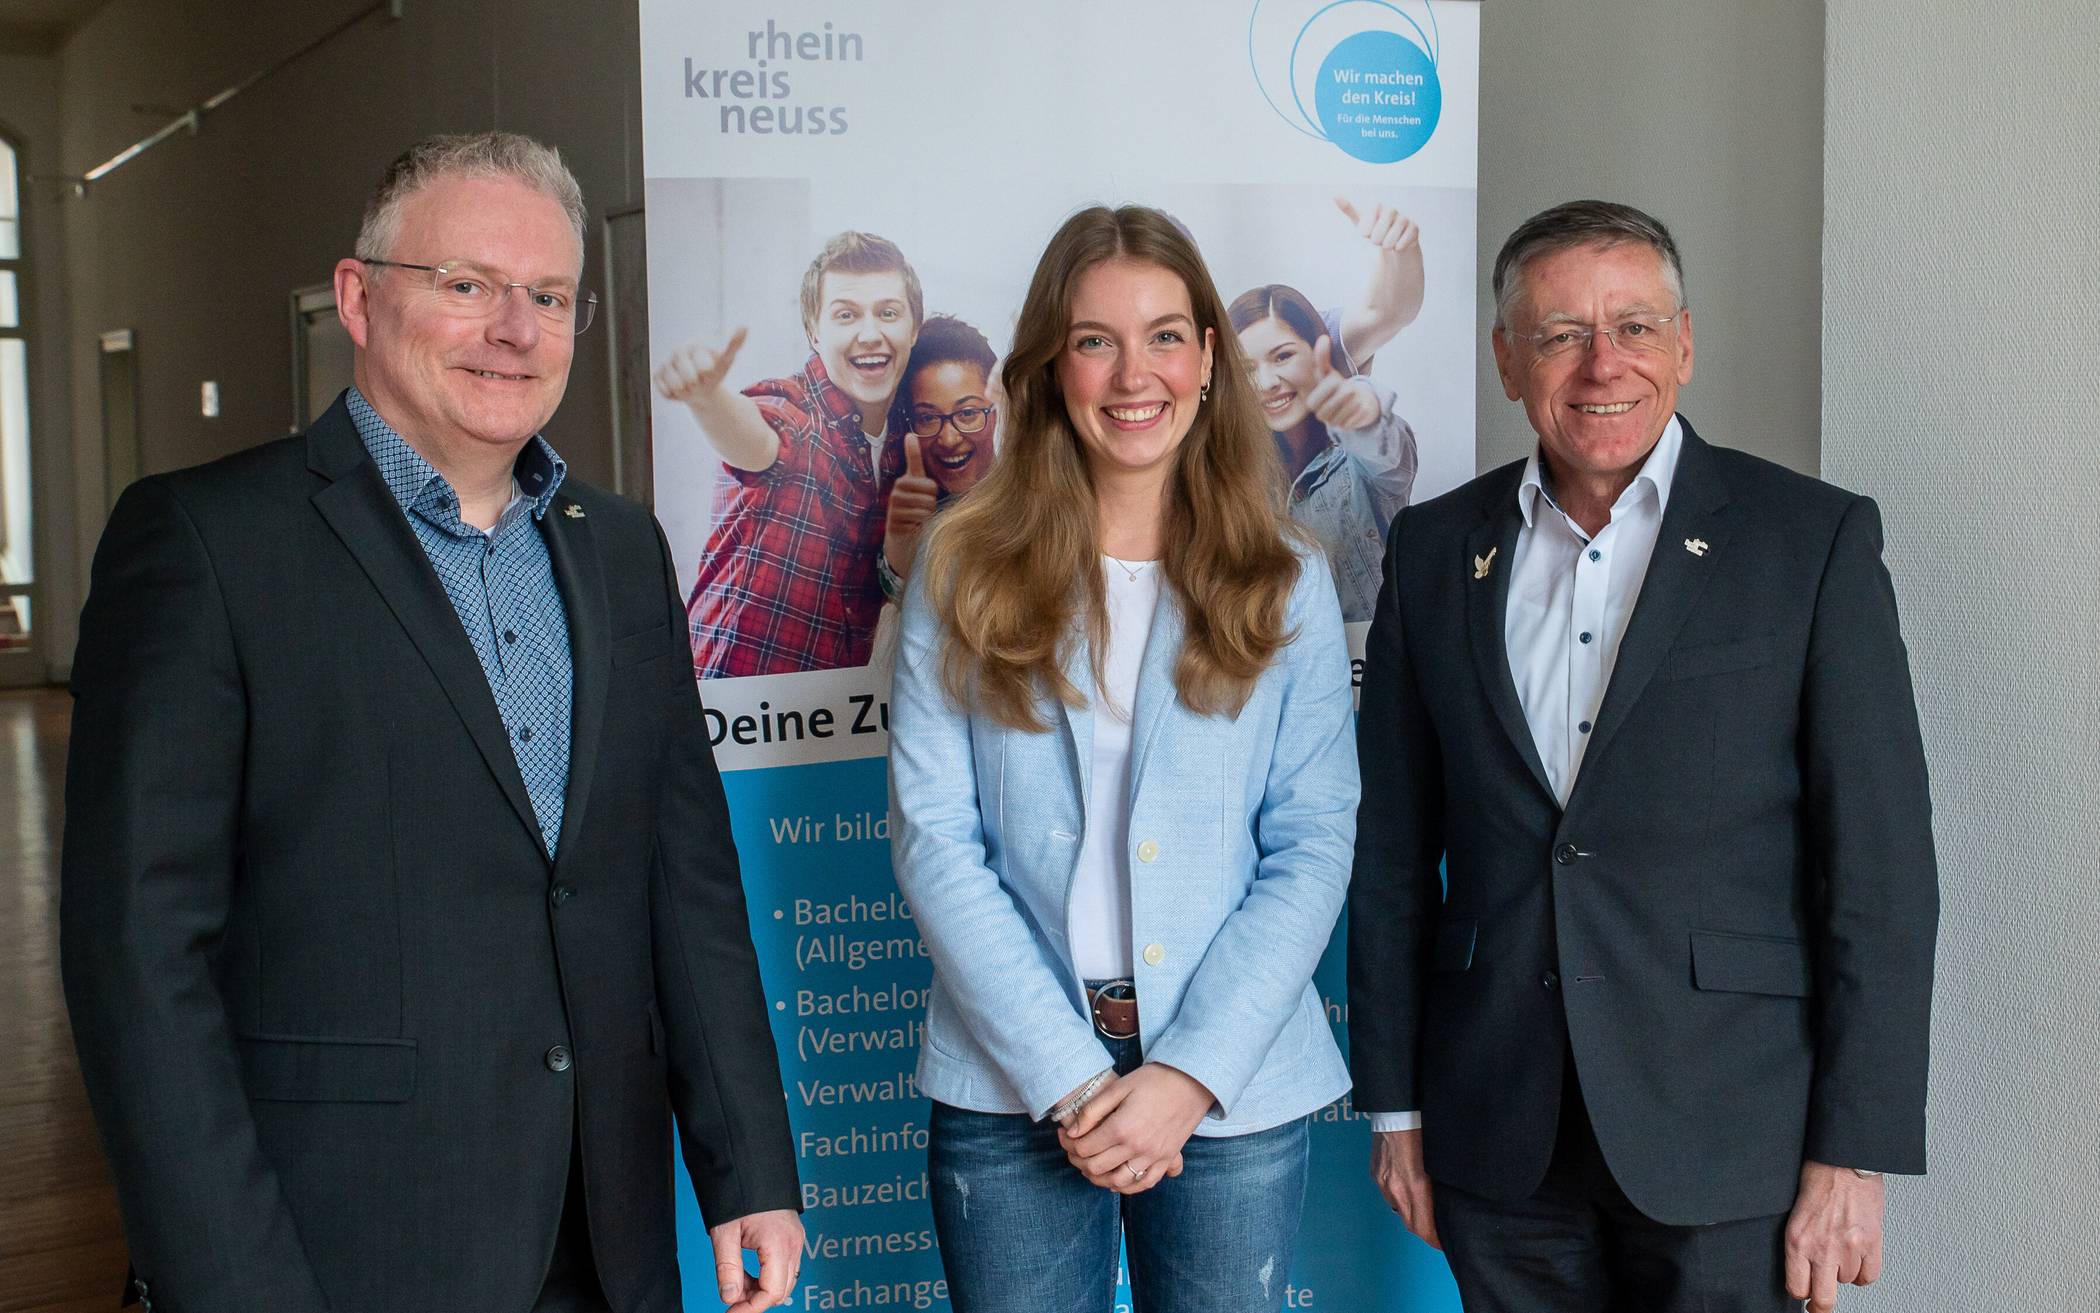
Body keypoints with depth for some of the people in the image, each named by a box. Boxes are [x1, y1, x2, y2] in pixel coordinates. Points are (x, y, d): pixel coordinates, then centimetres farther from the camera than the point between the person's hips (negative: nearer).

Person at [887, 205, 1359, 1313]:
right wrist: (1067, 1075, -11)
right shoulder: (963, 569, 1)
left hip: (1234, 1091, 1)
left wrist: (1189, 1073, -11)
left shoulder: (1286, 586, 3)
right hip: (1009, 1094, 0)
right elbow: (931, 836, -5)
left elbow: (1313, 848, -1)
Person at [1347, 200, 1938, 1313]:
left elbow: (1881, 861, -6)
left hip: (1725, 1136, -2)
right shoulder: (1433, 549, 6)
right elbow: (1394, 849, 8)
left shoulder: (1816, 539, -3)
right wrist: (1394, 1100, 7)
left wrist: (1856, 1151, -9)